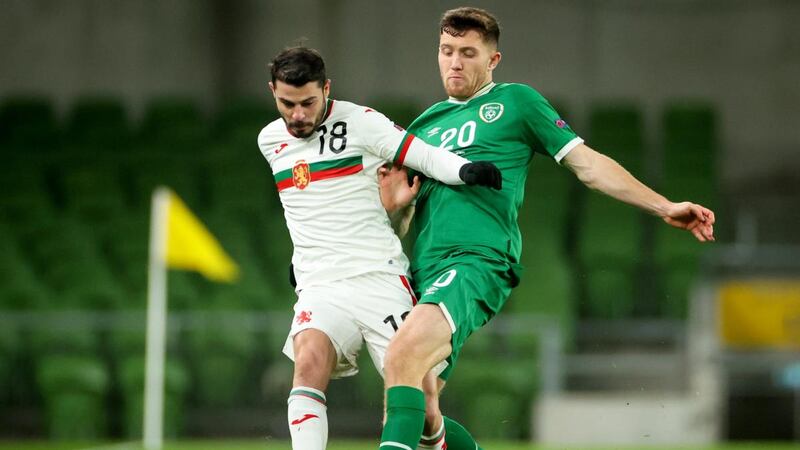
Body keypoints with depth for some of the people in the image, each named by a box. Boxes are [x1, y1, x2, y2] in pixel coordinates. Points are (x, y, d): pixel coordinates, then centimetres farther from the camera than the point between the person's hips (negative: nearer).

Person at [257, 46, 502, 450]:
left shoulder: (360, 122, -2)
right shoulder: (270, 141, 13)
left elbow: (424, 157, -10)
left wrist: (466, 169, -29)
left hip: (381, 279, -2)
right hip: (320, 287, 2)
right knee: (310, 361, -26)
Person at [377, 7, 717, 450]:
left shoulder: (515, 102, 11)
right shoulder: (424, 124, 24)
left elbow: (587, 164, 9)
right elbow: (400, 214, 27)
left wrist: (664, 207, 2)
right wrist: (393, 201, 2)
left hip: (478, 260, -7)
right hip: (422, 271, 7)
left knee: (404, 354, -32)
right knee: (417, 413, 0)